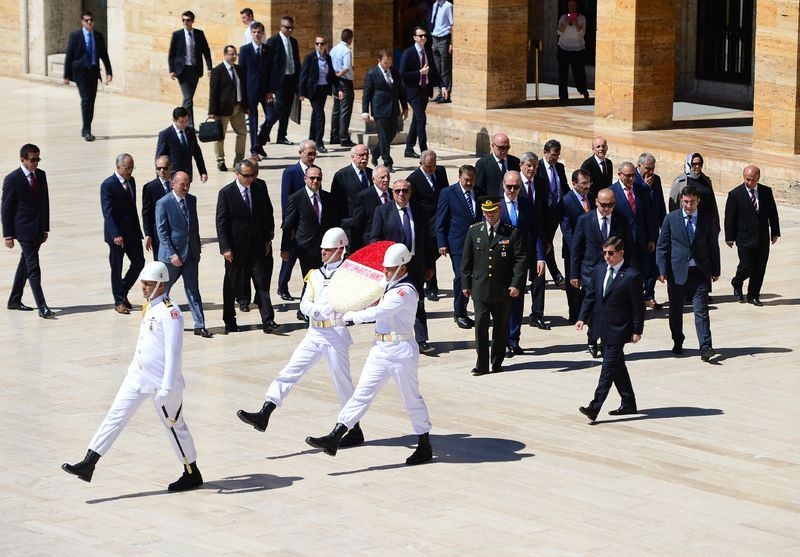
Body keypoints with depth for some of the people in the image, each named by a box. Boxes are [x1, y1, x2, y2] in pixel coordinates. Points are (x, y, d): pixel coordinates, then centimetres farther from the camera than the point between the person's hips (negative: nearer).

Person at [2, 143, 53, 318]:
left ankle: (14, 300, 28)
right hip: (24, 229, -7)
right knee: (33, 267, -10)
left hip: (38, 229, 7)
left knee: (25, 264, 16)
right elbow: (5, 208, -7)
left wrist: (45, 228, 12)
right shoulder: (12, 179, -10)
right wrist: (8, 235, -9)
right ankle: (42, 307, -13)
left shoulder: (41, 175, 8)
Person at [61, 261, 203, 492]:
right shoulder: (149, 308, 10)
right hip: (138, 377, 8)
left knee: (174, 426, 4)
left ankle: (192, 475, 20)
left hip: (161, 382, -8)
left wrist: (167, 387, -24)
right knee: (116, 415, 2)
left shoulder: (170, 313, -18)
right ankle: (88, 464, 1)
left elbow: (173, 352, -21)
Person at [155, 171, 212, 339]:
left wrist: (197, 249, 13)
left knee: (193, 290, 2)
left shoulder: (192, 200, 7)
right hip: (172, 253, -5)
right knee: (163, 289, 10)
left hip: (191, 253, 5)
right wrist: (171, 254, -19)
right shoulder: (163, 203, -11)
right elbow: (162, 231, -13)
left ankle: (199, 326, 1)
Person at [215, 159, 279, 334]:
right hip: (236, 248, -3)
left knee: (262, 283, -3)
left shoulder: (260, 189, 5)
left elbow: (268, 214, 13)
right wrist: (225, 248, -12)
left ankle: (268, 321, -5)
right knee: (232, 286, 8)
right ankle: (230, 322, 20)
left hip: (259, 246, 3)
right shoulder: (226, 193, -6)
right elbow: (221, 223, -7)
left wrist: (268, 239, 6)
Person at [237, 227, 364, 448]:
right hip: (314, 334, 6)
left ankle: (355, 431, 13)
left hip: (336, 334, -6)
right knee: (289, 371, -3)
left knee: (342, 382, 1)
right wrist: (317, 311, -15)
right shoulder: (315, 275, 14)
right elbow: (305, 305, 5)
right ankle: (263, 415, -8)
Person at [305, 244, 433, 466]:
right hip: (380, 349, 8)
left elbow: (376, 313, -22)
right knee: (362, 393, 2)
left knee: (412, 399, 5)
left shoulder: (405, 292, -17)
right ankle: (334, 438, -4)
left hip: (401, 351, -8)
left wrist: (348, 316, -11)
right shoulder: (389, 287, 13)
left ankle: (425, 447, 19)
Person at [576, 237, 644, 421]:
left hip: (619, 330, -7)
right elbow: (590, 295, 12)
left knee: (609, 367, -10)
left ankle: (594, 408, -16)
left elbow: (638, 306, -10)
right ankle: (628, 404, 27)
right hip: (604, 328, 7)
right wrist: (582, 318, 2)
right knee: (617, 365, 16)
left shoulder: (632, 276, -13)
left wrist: (637, 330, -10)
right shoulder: (599, 271, 7)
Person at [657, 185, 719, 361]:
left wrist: (715, 271, 9)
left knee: (701, 311, -8)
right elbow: (662, 246, 3)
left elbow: (713, 246, 11)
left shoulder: (706, 220, 4)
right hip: (677, 272, 1)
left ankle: (705, 347, -13)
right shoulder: (671, 219, 2)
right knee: (675, 311, 10)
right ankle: (677, 343, 27)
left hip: (700, 273, 0)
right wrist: (662, 270, -5)